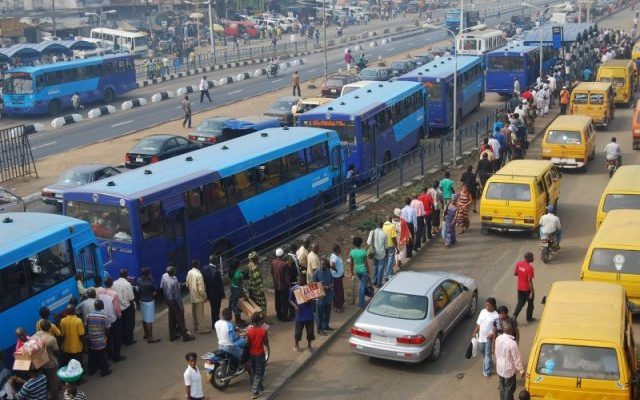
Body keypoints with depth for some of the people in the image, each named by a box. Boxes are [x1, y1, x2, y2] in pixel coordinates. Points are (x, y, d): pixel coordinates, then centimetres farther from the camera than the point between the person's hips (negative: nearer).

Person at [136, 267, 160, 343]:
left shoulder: (138, 280, -5)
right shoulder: (150, 283, -24)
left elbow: (137, 290, 8)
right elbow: (154, 293, -12)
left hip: (141, 301, 7)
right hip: (149, 302, -7)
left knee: (144, 319, 20)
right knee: (149, 320, -2)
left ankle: (146, 334, 35)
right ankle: (150, 338, 2)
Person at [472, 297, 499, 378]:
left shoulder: (496, 315, -16)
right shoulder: (483, 311, 0)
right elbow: (478, 323, 8)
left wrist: (492, 335, -26)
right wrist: (475, 332, 6)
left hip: (489, 338, -6)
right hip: (481, 336, 6)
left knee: (487, 354, 4)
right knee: (481, 351, 22)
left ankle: (486, 372, 15)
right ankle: (488, 364, 48)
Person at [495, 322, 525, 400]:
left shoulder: (498, 339, -10)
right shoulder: (512, 343, -31)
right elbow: (517, 359, -20)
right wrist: (521, 371, -7)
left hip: (499, 368, 6)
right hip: (509, 370, -6)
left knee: (501, 387, 23)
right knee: (509, 389, 12)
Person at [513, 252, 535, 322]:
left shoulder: (518, 264, -6)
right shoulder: (530, 267, -26)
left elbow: (515, 274, 5)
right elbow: (529, 281, -24)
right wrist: (532, 292, -17)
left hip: (520, 288, 5)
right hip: (527, 289, -5)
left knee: (520, 303, 18)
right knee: (530, 303, 16)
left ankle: (514, 315, 4)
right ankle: (529, 318, 29)